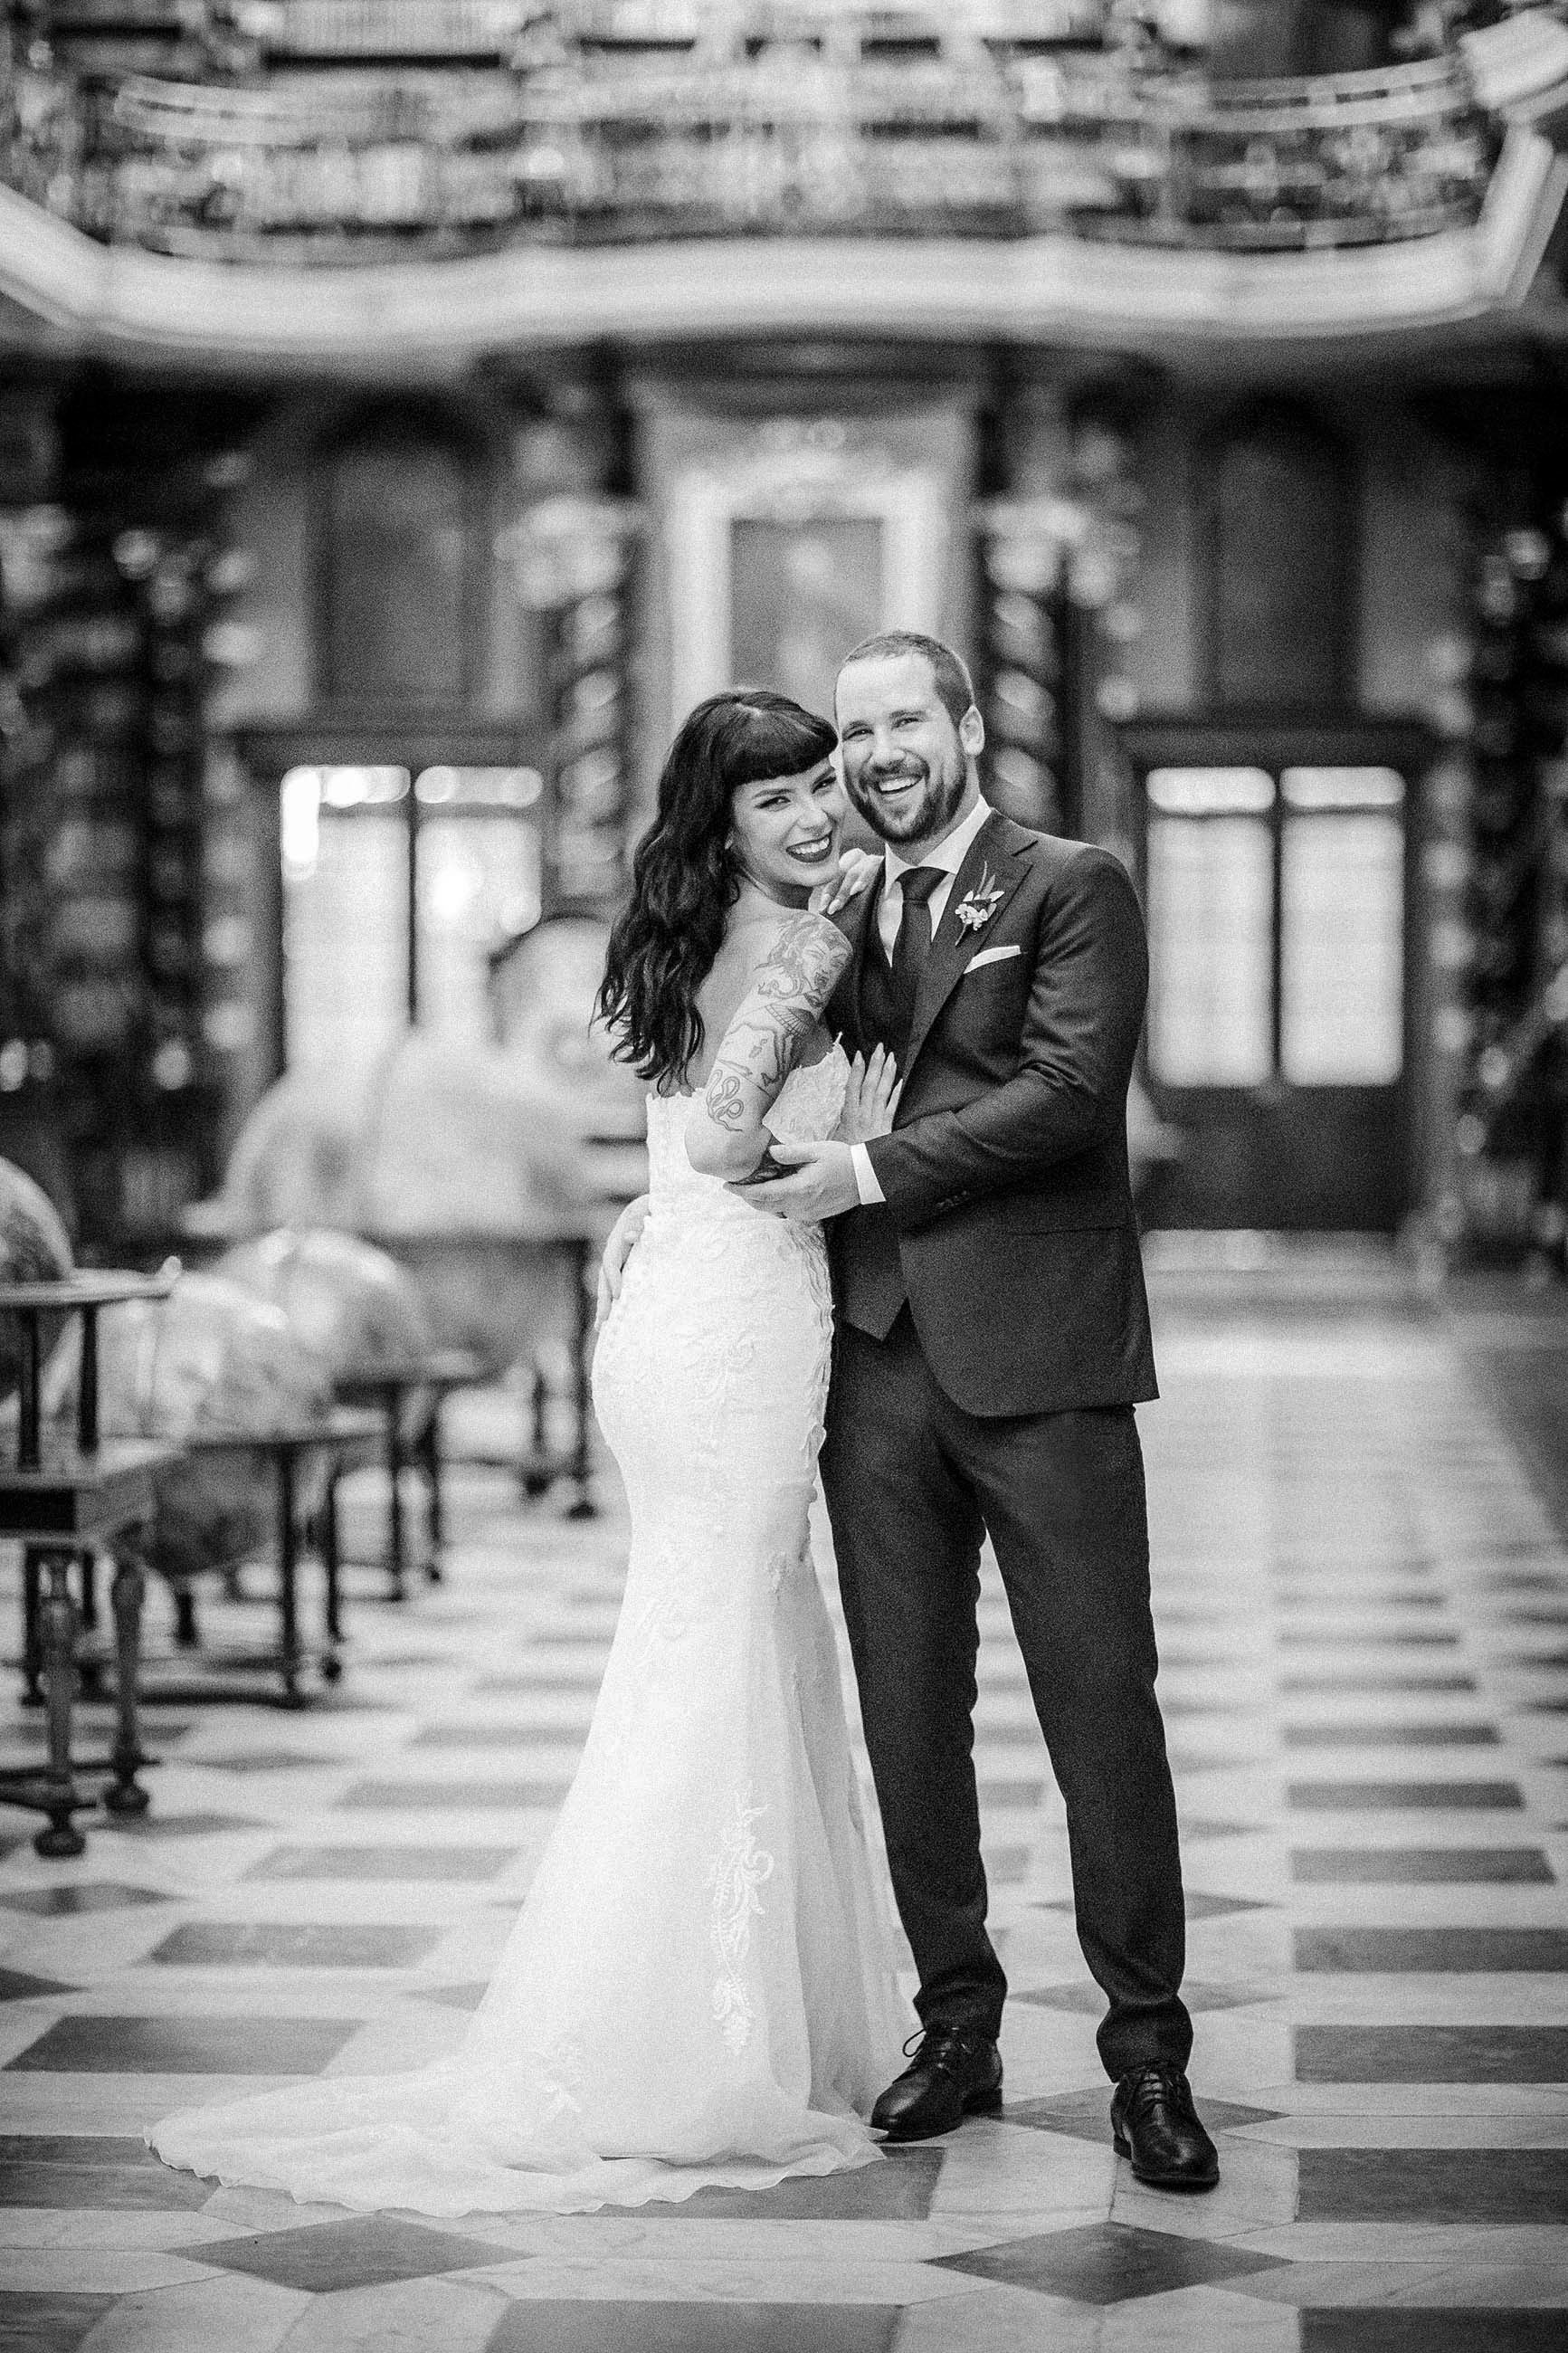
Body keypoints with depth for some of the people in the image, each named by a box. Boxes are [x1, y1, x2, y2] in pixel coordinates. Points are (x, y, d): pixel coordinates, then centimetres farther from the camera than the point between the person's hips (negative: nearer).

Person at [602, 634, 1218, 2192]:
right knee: (908, 1712, 7)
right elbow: (789, 1115, 23)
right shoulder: (838, 921, 17)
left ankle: (1148, 2053, 4)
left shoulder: (1073, 891, 2)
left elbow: (1067, 1088, -11)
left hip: (1036, 1358, -5)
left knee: (1101, 1702, -4)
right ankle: (956, 2029, 18)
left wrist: (874, 1172, -11)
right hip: (877, 1361, 5)